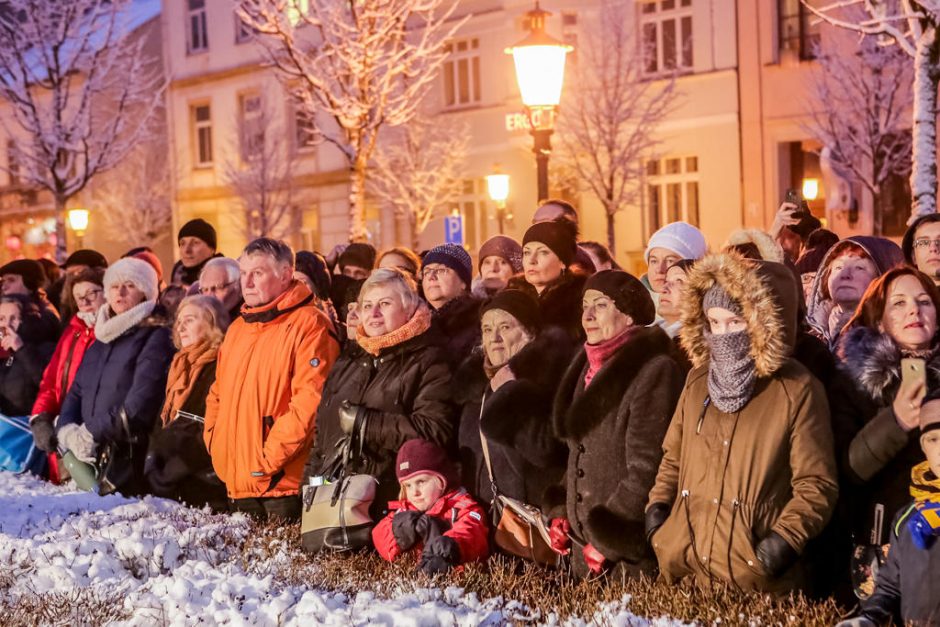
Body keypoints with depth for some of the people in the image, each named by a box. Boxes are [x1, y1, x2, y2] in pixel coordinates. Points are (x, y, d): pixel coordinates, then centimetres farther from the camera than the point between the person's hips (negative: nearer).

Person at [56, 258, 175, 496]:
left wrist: (92, 432, -12)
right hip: (89, 458, 6)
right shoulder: (101, 338, 21)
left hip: (130, 461, -6)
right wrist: (68, 431, -3)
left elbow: (141, 402, -13)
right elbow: (76, 392, 16)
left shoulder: (156, 336, -3)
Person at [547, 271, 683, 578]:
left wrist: (607, 540, -16)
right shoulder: (591, 365, 12)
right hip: (584, 541, 8)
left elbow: (647, 469, -18)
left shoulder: (654, 370, -14)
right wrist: (562, 514, 8)